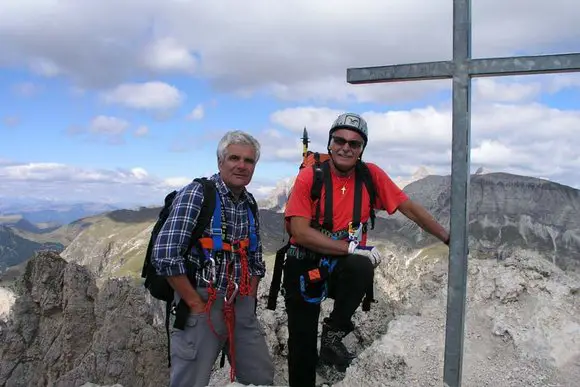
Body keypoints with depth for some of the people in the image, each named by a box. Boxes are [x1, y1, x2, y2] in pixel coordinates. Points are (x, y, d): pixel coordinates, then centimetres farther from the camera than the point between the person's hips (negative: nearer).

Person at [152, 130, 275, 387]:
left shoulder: (250, 203, 9)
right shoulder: (196, 194, -13)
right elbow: (165, 256, -20)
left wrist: (250, 299, 7)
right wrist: (196, 304, -16)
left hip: (241, 306, 7)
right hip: (202, 305, -6)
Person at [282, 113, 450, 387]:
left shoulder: (371, 175, -6)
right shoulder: (309, 176, -14)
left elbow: (410, 208, 1)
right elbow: (301, 232, -21)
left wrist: (448, 238, 2)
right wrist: (352, 247, -27)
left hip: (344, 267, 2)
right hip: (304, 265, -1)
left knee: (362, 269, -34)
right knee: (302, 345, -2)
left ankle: (333, 333, -11)